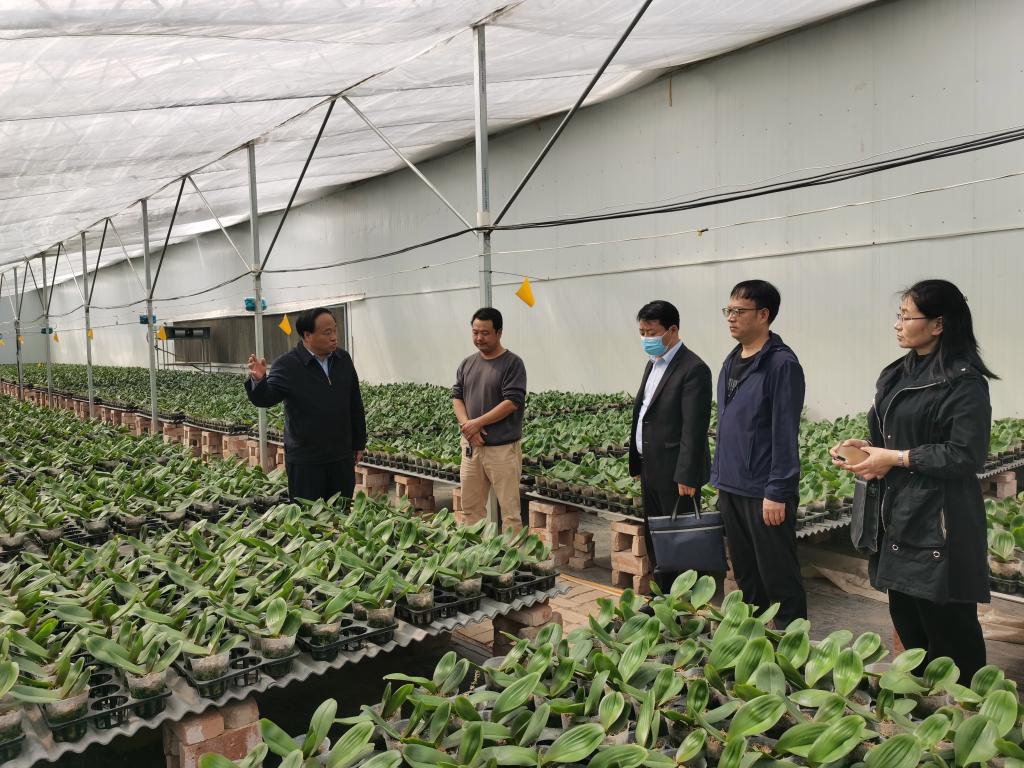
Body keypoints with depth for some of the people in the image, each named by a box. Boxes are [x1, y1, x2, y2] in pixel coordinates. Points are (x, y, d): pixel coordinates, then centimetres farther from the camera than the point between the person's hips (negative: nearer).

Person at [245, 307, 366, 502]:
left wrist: (359, 443, 14)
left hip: (342, 457, 5)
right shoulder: (286, 365, -10)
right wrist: (258, 380, -39)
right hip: (305, 461, -4)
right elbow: (265, 398, -17)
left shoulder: (343, 359, 5)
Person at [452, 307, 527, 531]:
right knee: (470, 507, 12)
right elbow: (457, 397, 11)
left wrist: (478, 423, -14)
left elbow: (512, 402, -14)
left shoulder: (512, 363, -7)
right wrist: (466, 425, -7)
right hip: (471, 445, 6)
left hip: (502, 447, -6)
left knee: (509, 509, -2)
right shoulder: (467, 364, 12)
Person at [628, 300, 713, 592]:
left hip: (675, 473, -9)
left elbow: (694, 429, -20)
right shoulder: (653, 363, 14)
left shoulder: (693, 369, -15)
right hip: (651, 470, 9)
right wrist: (637, 464, 15)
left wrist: (686, 476, -22)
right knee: (654, 539, 16)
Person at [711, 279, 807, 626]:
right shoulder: (731, 361, 11)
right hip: (731, 489, 8)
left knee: (778, 578, 4)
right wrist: (719, 477, 16)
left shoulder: (781, 363, -13)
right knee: (745, 575, 18)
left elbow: (785, 434, -17)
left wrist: (777, 493, -18)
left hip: (764, 493, -8)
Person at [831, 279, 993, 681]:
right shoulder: (896, 375, 12)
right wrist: (866, 449, 0)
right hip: (898, 516, 8)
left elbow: (966, 455, -18)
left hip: (939, 523, -8)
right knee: (906, 621, 15)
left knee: (947, 627, 2)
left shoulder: (964, 383, -12)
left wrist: (896, 459, -15)